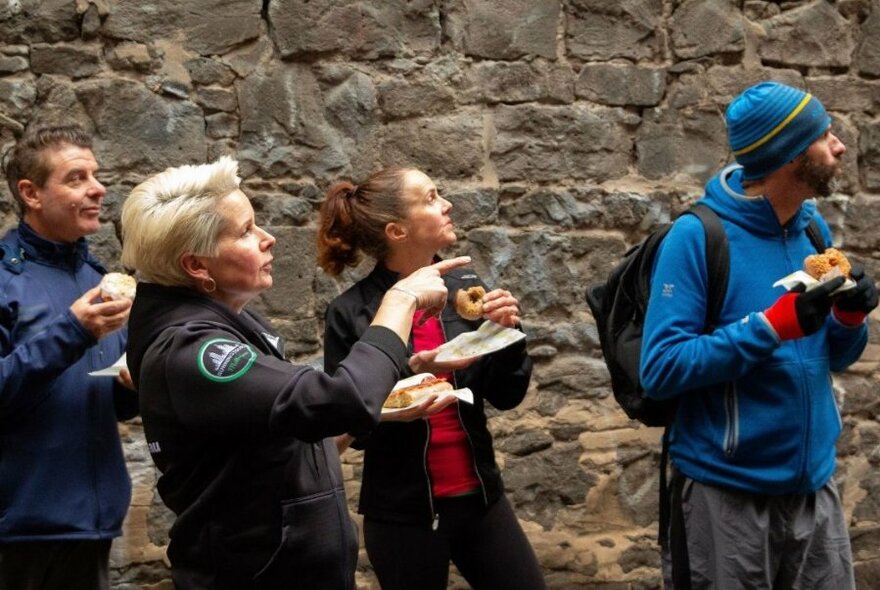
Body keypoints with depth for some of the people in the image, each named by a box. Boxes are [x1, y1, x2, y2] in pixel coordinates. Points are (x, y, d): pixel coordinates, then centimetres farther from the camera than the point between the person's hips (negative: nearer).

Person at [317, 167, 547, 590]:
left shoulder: (466, 286, -1)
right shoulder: (351, 312, -11)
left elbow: (506, 396, 3)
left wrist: (507, 332, -14)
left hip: (479, 497, 4)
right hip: (401, 512, -3)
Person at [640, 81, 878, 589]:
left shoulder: (815, 228, 4)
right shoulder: (698, 236, -15)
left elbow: (833, 357, 12)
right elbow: (660, 369, -19)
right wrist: (772, 326, -25)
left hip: (815, 486, 6)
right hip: (726, 493, -6)